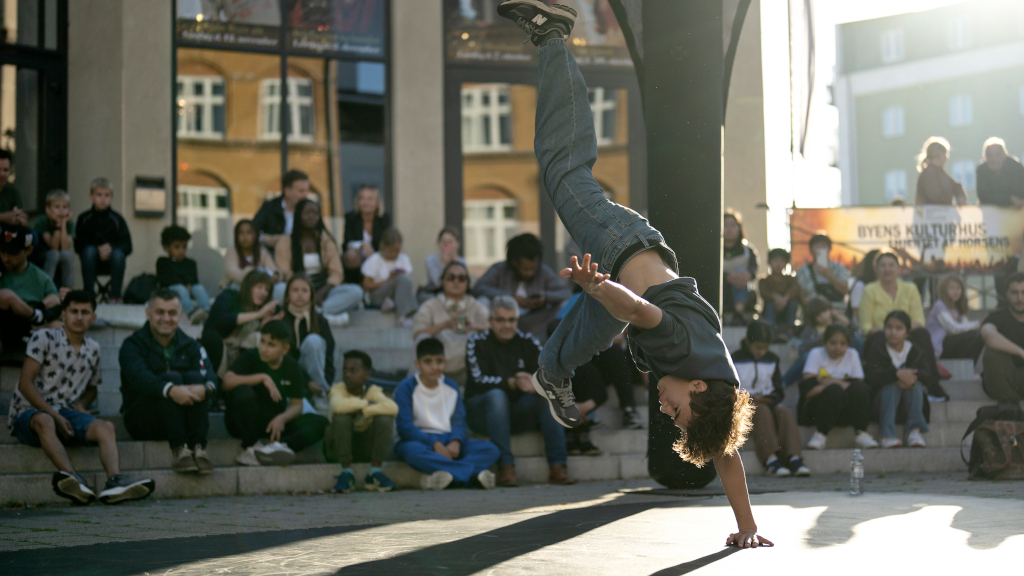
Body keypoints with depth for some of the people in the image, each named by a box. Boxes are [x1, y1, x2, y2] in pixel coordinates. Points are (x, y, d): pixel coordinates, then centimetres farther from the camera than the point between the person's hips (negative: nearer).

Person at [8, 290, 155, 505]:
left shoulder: (93, 349, 16)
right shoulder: (44, 338, -1)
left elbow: (92, 387, 31)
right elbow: (25, 383, -8)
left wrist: (81, 404, 5)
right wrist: (55, 415, -17)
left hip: (66, 413, 5)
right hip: (29, 412, -5)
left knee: (105, 427, -24)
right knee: (44, 421, -41)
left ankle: (115, 480, -50)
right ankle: (73, 478, -62)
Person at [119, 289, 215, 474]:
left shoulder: (190, 346, 11)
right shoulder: (133, 345, -1)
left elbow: (209, 375, -9)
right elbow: (139, 377, -23)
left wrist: (206, 388, -36)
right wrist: (171, 390, -43)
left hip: (182, 423, 3)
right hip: (143, 422, -3)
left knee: (194, 377, -23)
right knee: (171, 377, -27)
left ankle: (199, 447, -34)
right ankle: (179, 449, -37)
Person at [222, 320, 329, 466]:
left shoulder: (292, 367, 2)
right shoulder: (249, 357, -9)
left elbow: (296, 405, 1)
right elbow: (227, 382, -25)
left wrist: (282, 418, -21)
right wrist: (263, 378, -29)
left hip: (275, 422, 4)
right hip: (245, 422, -4)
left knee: (320, 422, -17)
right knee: (243, 392, -36)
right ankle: (251, 447, -23)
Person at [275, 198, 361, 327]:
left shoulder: (326, 240, 15)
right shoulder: (285, 242, 9)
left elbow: (336, 273, 5)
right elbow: (284, 274, -3)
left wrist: (322, 293, -15)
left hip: (322, 291, 2)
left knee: (356, 292, -25)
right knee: (278, 290, -36)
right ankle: (330, 315, -42)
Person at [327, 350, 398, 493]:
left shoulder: (373, 391, -6)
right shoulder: (338, 389, -10)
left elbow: (393, 408, -27)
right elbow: (338, 406, -36)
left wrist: (363, 411, -27)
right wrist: (366, 403, -23)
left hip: (367, 449, 1)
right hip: (339, 447, -1)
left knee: (385, 419, -22)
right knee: (341, 418, -29)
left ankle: (375, 472, -16)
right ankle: (346, 472, -20)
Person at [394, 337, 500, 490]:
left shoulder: (451, 386, 12)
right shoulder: (406, 388, -3)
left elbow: (459, 420, 5)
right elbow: (405, 427, -13)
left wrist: (455, 442, -18)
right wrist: (435, 443, -26)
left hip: (447, 439, 5)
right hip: (419, 439, -5)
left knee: (491, 450, -16)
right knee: (413, 450, -42)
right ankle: (473, 474, -45)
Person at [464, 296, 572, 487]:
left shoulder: (528, 342, 7)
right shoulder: (477, 343, -3)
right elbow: (479, 380, -18)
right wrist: (513, 383, -34)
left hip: (518, 413, 3)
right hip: (481, 410, -3)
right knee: (496, 395, -34)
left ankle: (557, 466, -30)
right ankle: (505, 468, -40)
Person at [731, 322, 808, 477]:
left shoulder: (772, 359, 17)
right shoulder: (736, 360, 4)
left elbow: (779, 390, 16)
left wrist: (770, 398, -7)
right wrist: (749, 397, -15)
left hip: (767, 403, 4)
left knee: (784, 412, -29)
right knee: (762, 411, -36)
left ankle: (793, 457, -46)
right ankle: (770, 458, -51)